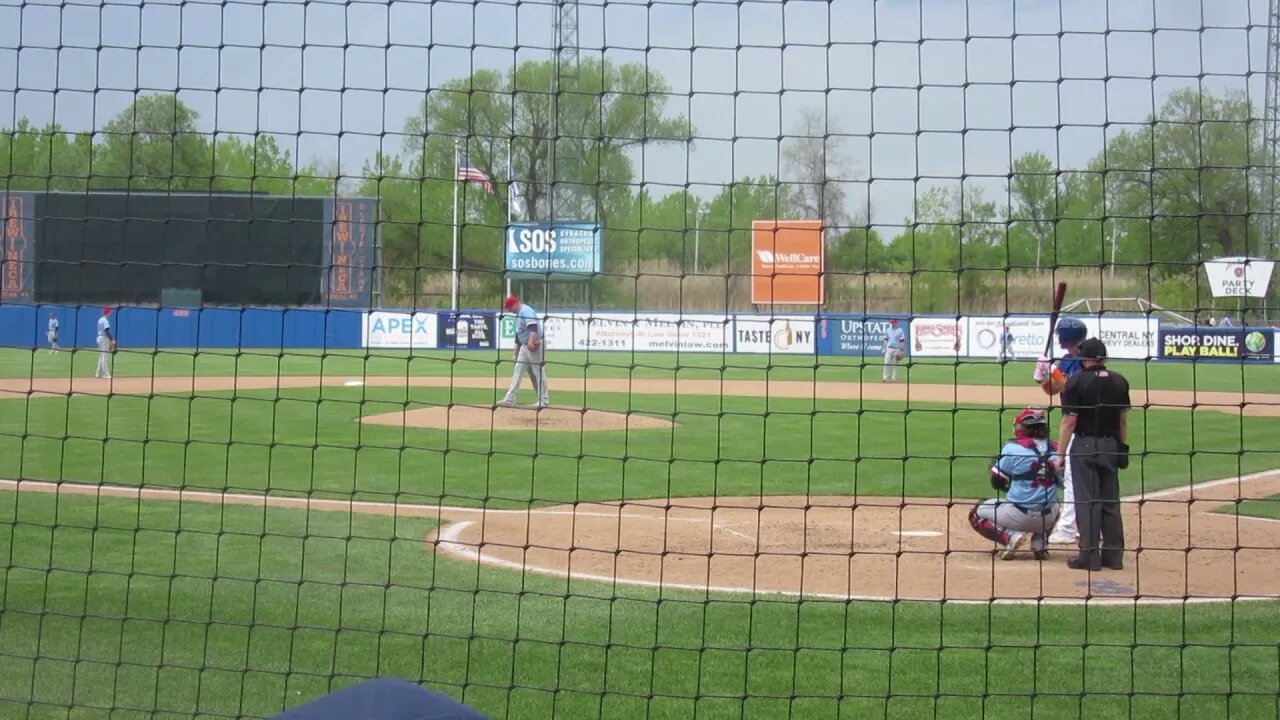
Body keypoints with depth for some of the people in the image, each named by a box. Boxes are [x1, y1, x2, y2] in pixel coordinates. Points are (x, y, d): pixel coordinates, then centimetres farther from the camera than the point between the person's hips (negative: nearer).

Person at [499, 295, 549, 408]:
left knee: (539, 372, -5)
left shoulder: (526, 311, -15)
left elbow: (533, 327, -30)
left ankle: (544, 401, 0)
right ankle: (510, 399, 8)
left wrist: (531, 342, -43)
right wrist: (517, 349, 26)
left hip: (535, 345, -10)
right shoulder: (519, 313, 17)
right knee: (518, 371, 8)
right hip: (524, 346, 10)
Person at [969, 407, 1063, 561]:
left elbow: (997, 483, -2)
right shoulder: (1056, 450, 2)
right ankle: (1039, 543, 13)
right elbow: (1061, 481, 12)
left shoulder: (1013, 447, -9)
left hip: (1019, 516, -4)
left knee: (976, 515, 19)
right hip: (1047, 518, 4)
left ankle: (1011, 536, -6)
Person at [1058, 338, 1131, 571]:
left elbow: (1070, 421, -14)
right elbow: (1123, 419, 8)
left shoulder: (1077, 382, -12)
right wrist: (1124, 448, 16)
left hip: (1084, 446, -5)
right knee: (1111, 501, 11)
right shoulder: (1119, 381, 4)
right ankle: (1114, 555, 14)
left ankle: (1090, 556, -3)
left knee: (1087, 501, -2)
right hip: (1111, 446, 5)